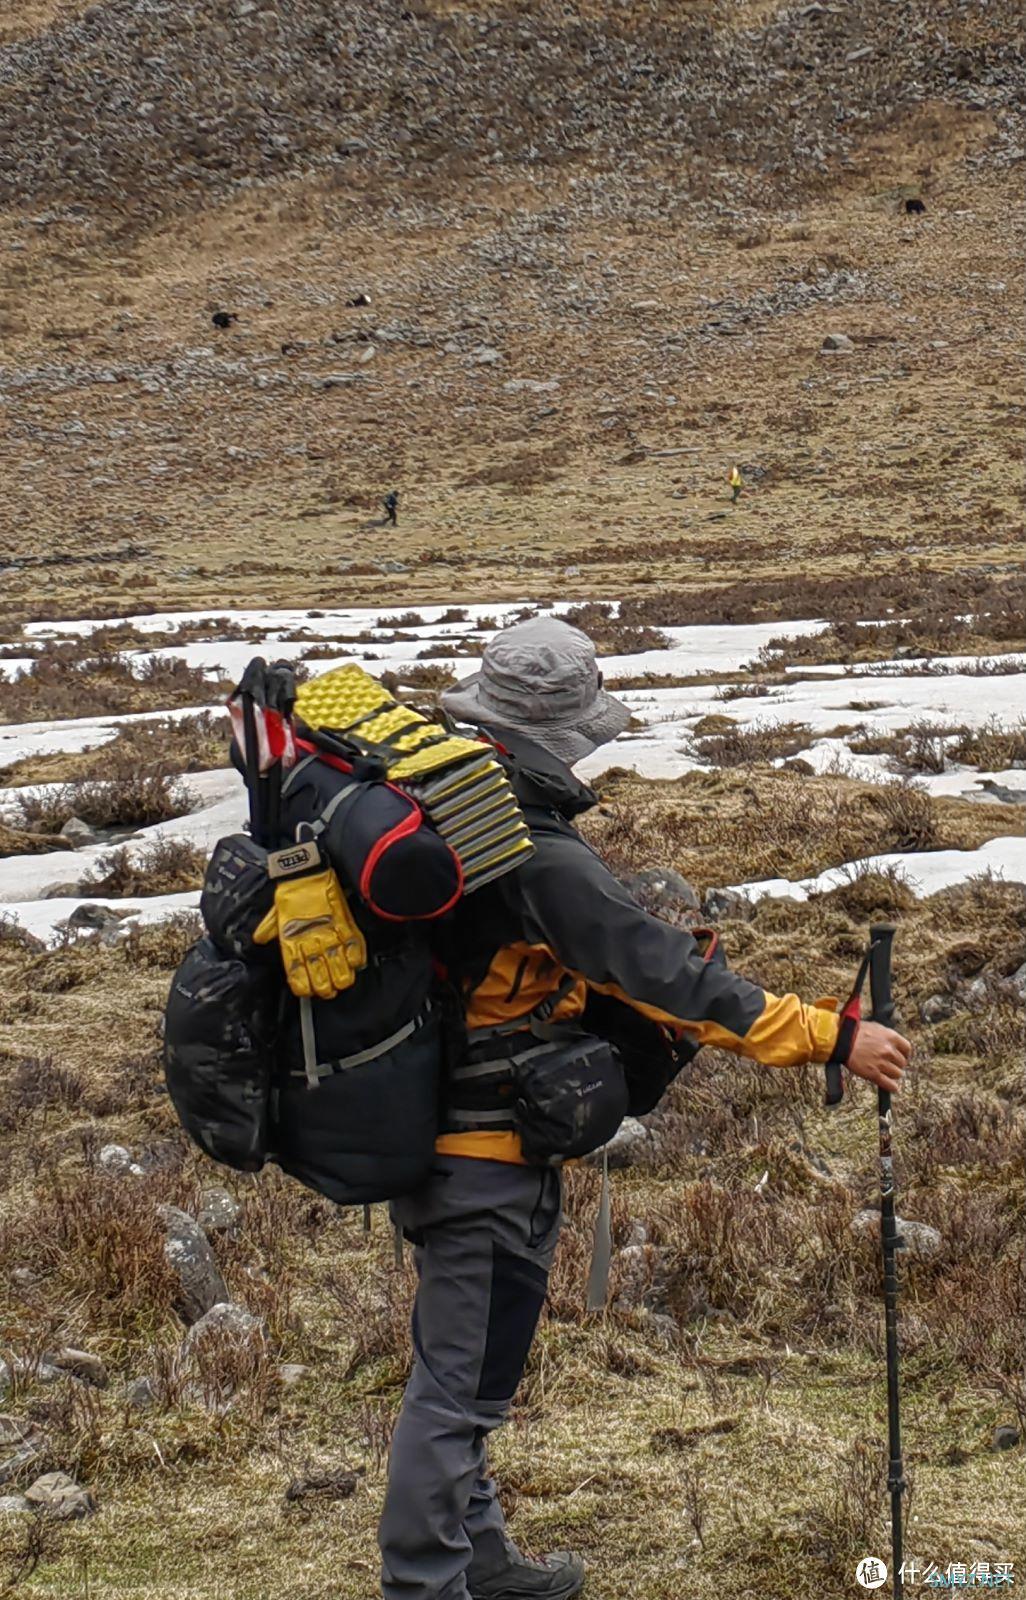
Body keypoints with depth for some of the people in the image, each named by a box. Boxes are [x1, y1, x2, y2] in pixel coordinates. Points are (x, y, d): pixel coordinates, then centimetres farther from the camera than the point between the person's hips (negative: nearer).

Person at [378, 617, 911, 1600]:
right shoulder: (540, 858, -26)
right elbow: (668, 975, -24)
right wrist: (832, 1040, -18)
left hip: (432, 1130, 10)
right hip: (489, 1158, -10)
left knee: (463, 1371, 22)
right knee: (461, 1384, 0)